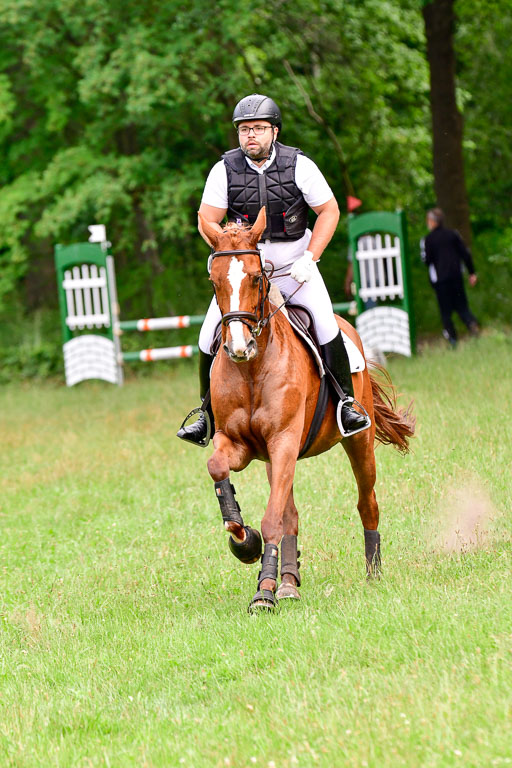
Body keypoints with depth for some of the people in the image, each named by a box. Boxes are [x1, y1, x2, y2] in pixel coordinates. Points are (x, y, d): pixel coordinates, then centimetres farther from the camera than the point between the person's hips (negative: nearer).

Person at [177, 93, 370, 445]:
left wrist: (309, 258, -13)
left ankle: (347, 404, -10)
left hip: (294, 266, -1)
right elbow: (207, 221, -5)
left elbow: (329, 211, -4)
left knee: (325, 324, -22)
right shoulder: (225, 170, -8)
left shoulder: (298, 165, -10)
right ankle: (208, 413, 8)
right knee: (210, 335, -8)